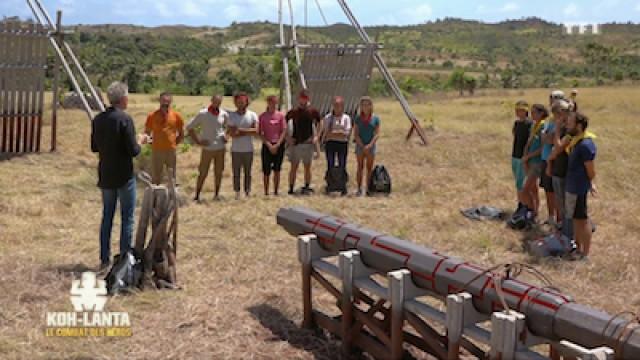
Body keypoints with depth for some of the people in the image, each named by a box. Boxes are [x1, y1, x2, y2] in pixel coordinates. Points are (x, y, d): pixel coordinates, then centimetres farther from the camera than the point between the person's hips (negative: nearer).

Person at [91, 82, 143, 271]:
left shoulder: (98, 119, 3)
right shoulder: (124, 119, -17)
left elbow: (94, 147, 11)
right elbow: (133, 151, -18)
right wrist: (140, 141, 1)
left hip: (106, 176, 6)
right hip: (124, 176, -6)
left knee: (107, 216, 16)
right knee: (127, 218, 5)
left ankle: (104, 259, 20)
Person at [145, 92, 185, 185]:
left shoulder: (176, 116, 0)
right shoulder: (152, 116, -3)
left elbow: (181, 134, 9)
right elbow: (147, 133, 5)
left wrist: (174, 143, 2)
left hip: (171, 151, 1)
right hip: (157, 151, -1)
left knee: (172, 177, 12)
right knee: (155, 178, 4)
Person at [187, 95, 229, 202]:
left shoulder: (224, 114, 3)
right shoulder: (202, 114, -5)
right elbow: (189, 127, -2)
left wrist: (226, 136, 5)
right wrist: (198, 141, -7)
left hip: (221, 148, 3)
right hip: (207, 148, -3)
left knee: (218, 172, 8)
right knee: (202, 173, 1)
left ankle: (217, 194, 19)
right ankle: (197, 196, 8)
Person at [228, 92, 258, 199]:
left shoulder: (252, 115, 2)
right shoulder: (232, 116, 2)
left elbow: (256, 131, -10)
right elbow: (232, 133, -8)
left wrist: (241, 130, -12)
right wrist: (248, 132, -12)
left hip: (248, 149, 0)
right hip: (236, 150, 0)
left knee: (248, 172, 7)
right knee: (236, 172, 4)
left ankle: (248, 192, 14)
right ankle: (237, 193, 10)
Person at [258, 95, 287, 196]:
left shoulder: (280, 115, 2)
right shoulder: (262, 116, 0)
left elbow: (284, 131, 0)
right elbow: (260, 133, -1)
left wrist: (277, 145, -9)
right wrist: (269, 145, -10)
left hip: (279, 145, 1)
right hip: (267, 145, -1)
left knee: (277, 170, 6)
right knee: (266, 171, 0)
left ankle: (276, 192, 14)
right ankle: (266, 193, 8)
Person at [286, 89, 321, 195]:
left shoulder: (313, 112, 1)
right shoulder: (293, 112, -1)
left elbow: (319, 125, 10)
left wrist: (316, 136, 0)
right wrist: (287, 137, 0)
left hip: (308, 143, 1)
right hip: (295, 143, -1)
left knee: (307, 167, 6)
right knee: (294, 167, 2)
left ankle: (307, 187, 14)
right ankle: (291, 189, 5)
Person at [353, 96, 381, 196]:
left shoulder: (375, 118, -1)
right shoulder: (358, 118, 1)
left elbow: (377, 134, -3)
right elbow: (355, 134, -2)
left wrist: (370, 145, -15)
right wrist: (362, 146, -11)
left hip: (371, 146, 0)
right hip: (360, 145, 0)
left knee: (369, 168, 4)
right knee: (360, 167, 2)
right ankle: (359, 189, 4)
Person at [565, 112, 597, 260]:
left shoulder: (586, 145, -22)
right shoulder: (576, 141, 7)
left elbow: (591, 171, -17)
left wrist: (589, 184, 0)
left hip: (579, 189, -9)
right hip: (572, 187, 9)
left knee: (582, 219, 2)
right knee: (576, 218, 19)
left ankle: (585, 253, 13)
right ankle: (578, 246, 32)